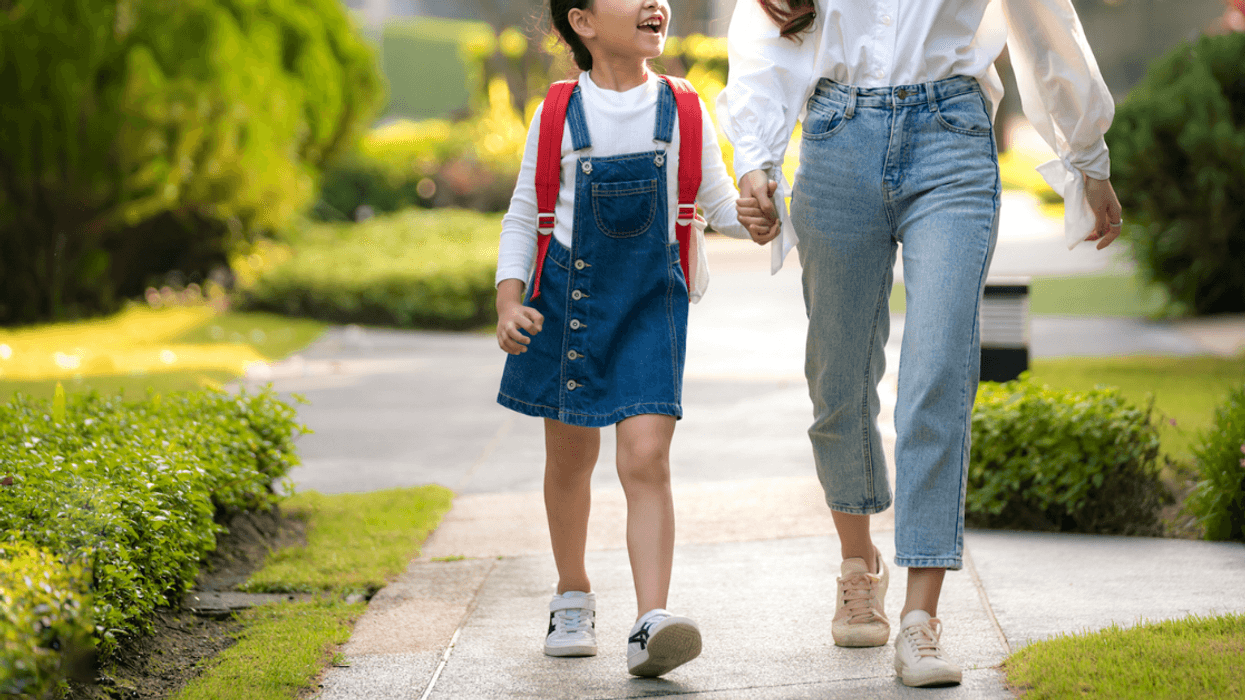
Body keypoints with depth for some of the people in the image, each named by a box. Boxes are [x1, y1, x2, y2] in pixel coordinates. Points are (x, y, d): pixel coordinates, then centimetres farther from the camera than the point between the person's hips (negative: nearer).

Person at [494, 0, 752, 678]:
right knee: (569, 458, 14)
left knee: (646, 458, -15)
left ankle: (650, 622, -21)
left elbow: (720, 206, 5)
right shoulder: (558, 116, -3)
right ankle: (573, 597, 36)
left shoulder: (683, 112, -2)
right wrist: (509, 302, -9)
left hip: (649, 304, -1)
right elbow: (522, 219, 3)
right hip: (567, 296, 1)